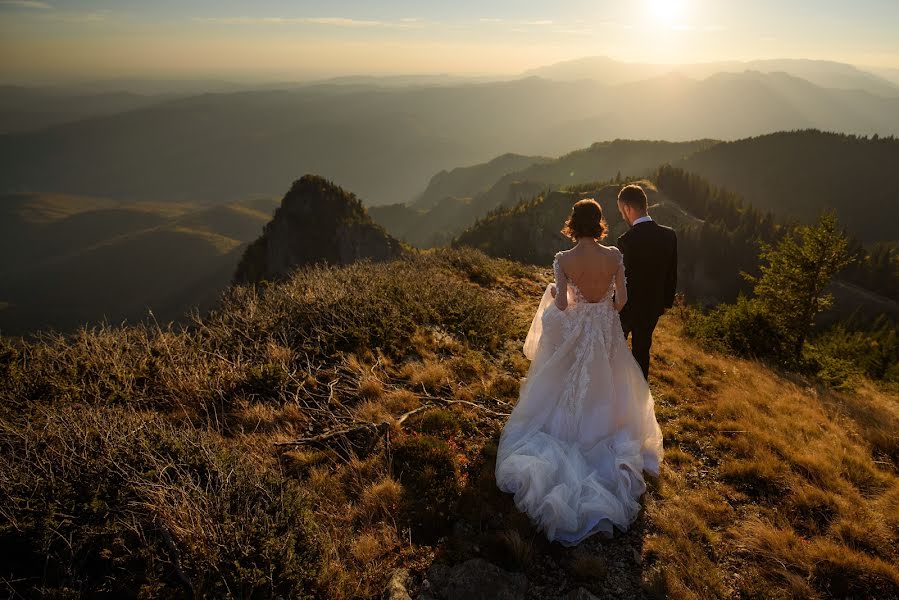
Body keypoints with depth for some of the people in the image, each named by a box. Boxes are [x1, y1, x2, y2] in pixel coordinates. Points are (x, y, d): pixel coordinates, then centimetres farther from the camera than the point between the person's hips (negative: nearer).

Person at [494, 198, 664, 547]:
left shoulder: (563, 260, -19)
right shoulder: (614, 256, -14)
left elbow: (561, 305, -16)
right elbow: (622, 300, -8)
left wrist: (553, 293, 6)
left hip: (576, 332, -1)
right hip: (607, 333, 2)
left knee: (571, 389, 18)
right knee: (604, 387, 23)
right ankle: (602, 429, 35)